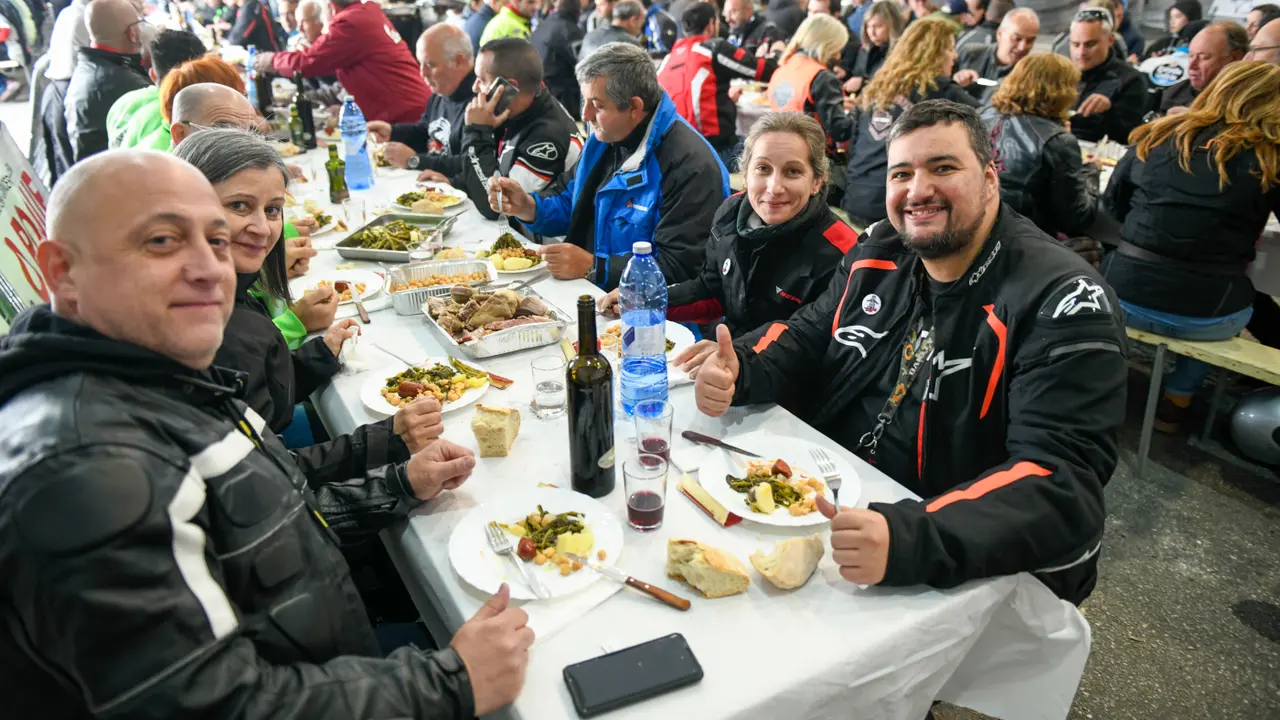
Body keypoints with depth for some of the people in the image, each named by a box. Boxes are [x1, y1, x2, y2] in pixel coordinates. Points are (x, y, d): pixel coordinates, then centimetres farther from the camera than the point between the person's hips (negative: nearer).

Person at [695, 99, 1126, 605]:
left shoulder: (1063, 302, -18)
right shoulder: (878, 256, 4)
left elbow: (1062, 480, -26)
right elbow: (805, 337, 15)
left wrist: (910, 539, -43)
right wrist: (737, 369, -10)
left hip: (974, 575, -6)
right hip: (835, 507, 6)